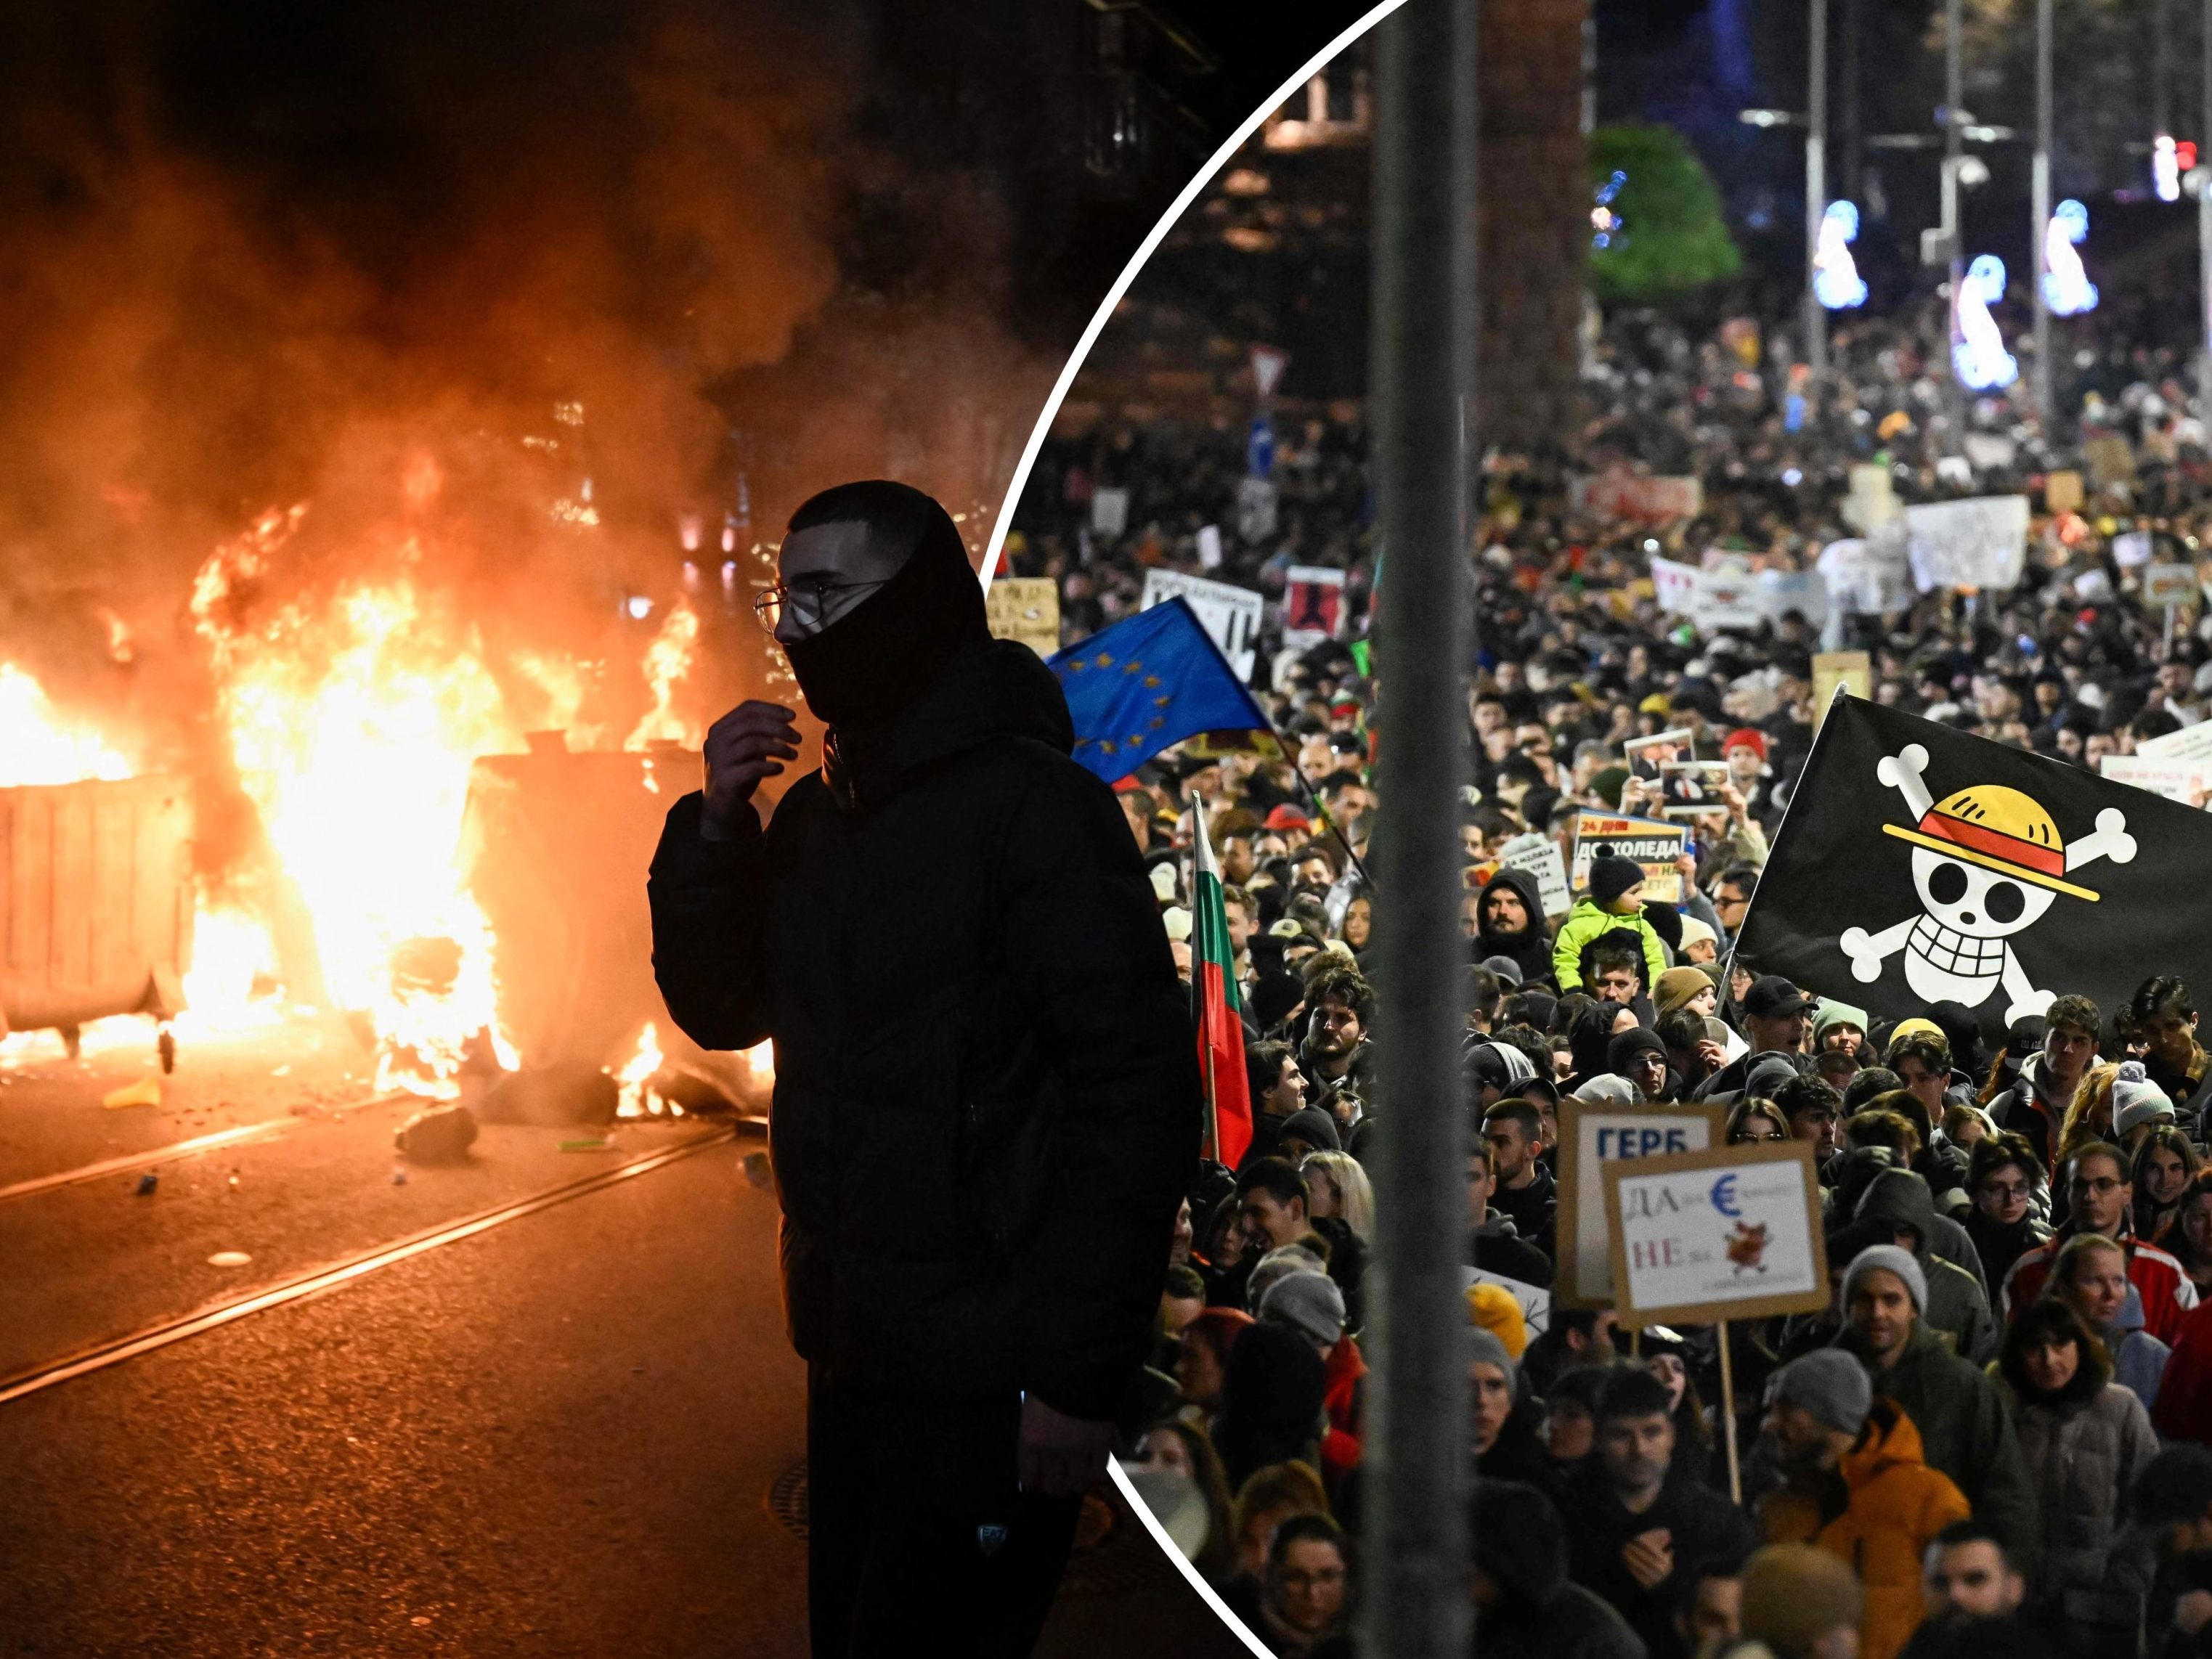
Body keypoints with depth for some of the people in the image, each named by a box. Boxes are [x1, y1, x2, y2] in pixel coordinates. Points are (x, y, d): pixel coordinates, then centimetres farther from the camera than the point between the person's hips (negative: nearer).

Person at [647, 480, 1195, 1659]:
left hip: (983, 1378, -8)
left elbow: (1136, 1086, -18)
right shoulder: (817, 813, 11)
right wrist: (715, 829, -2)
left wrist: (1079, 1373, -21)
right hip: (851, 1345, 8)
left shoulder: (1034, 804, -14)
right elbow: (721, 1010, 15)